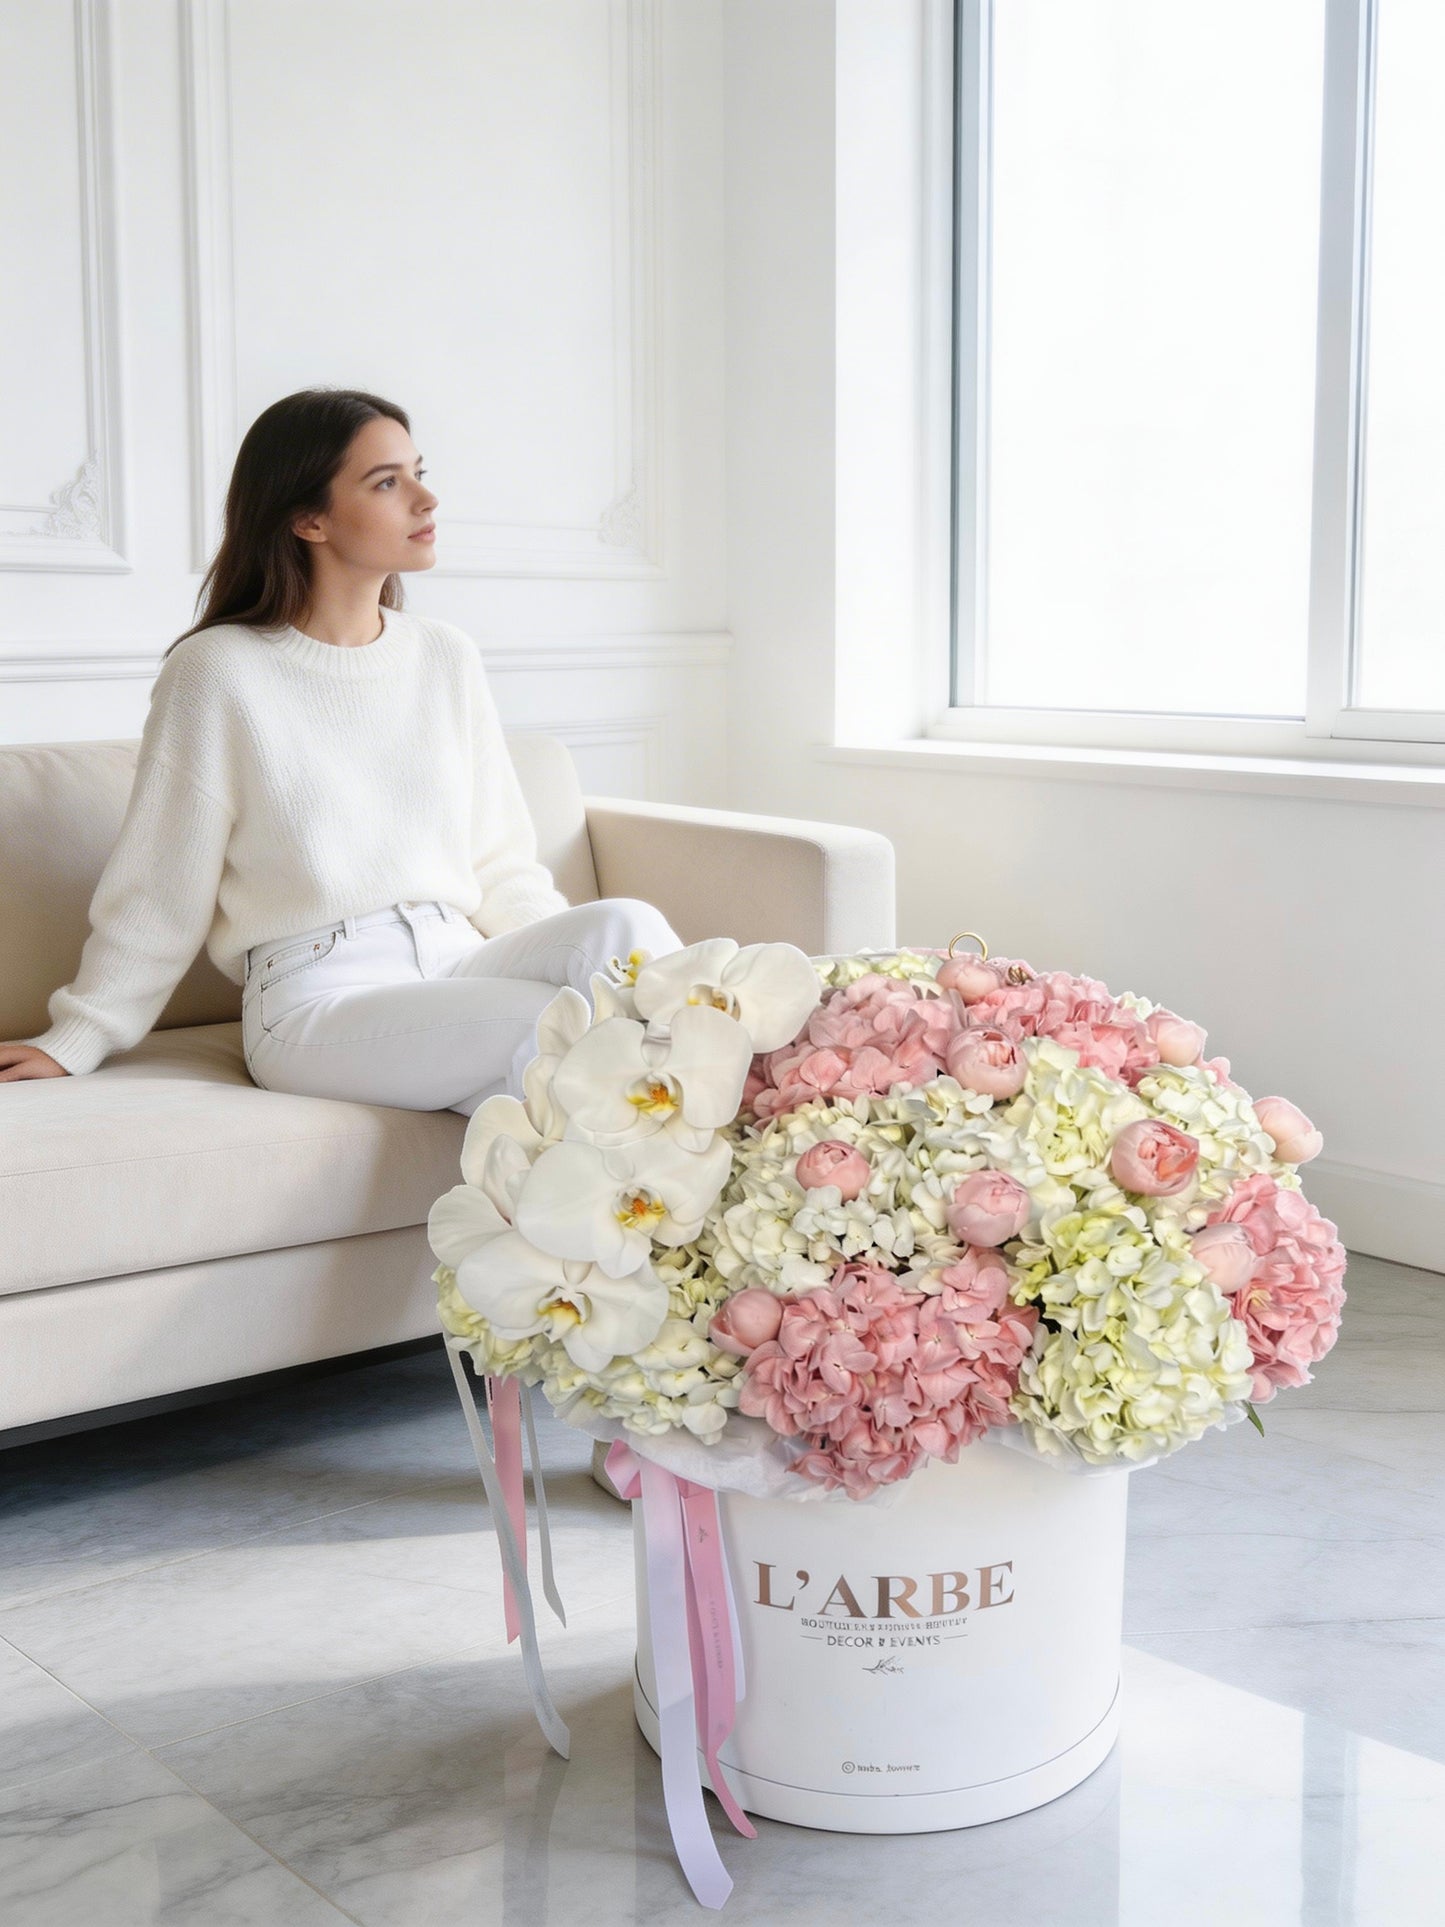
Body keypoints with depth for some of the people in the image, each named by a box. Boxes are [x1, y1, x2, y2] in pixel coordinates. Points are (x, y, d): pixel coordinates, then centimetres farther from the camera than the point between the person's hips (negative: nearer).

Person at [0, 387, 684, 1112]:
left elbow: (501, 867, 14)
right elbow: (160, 890, 5)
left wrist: (594, 942, -2)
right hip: (317, 998, -5)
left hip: (456, 963, 5)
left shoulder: (447, 658, 14)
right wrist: (78, 1039, 5)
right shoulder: (219, 672, -1)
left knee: (624, 924, -26)